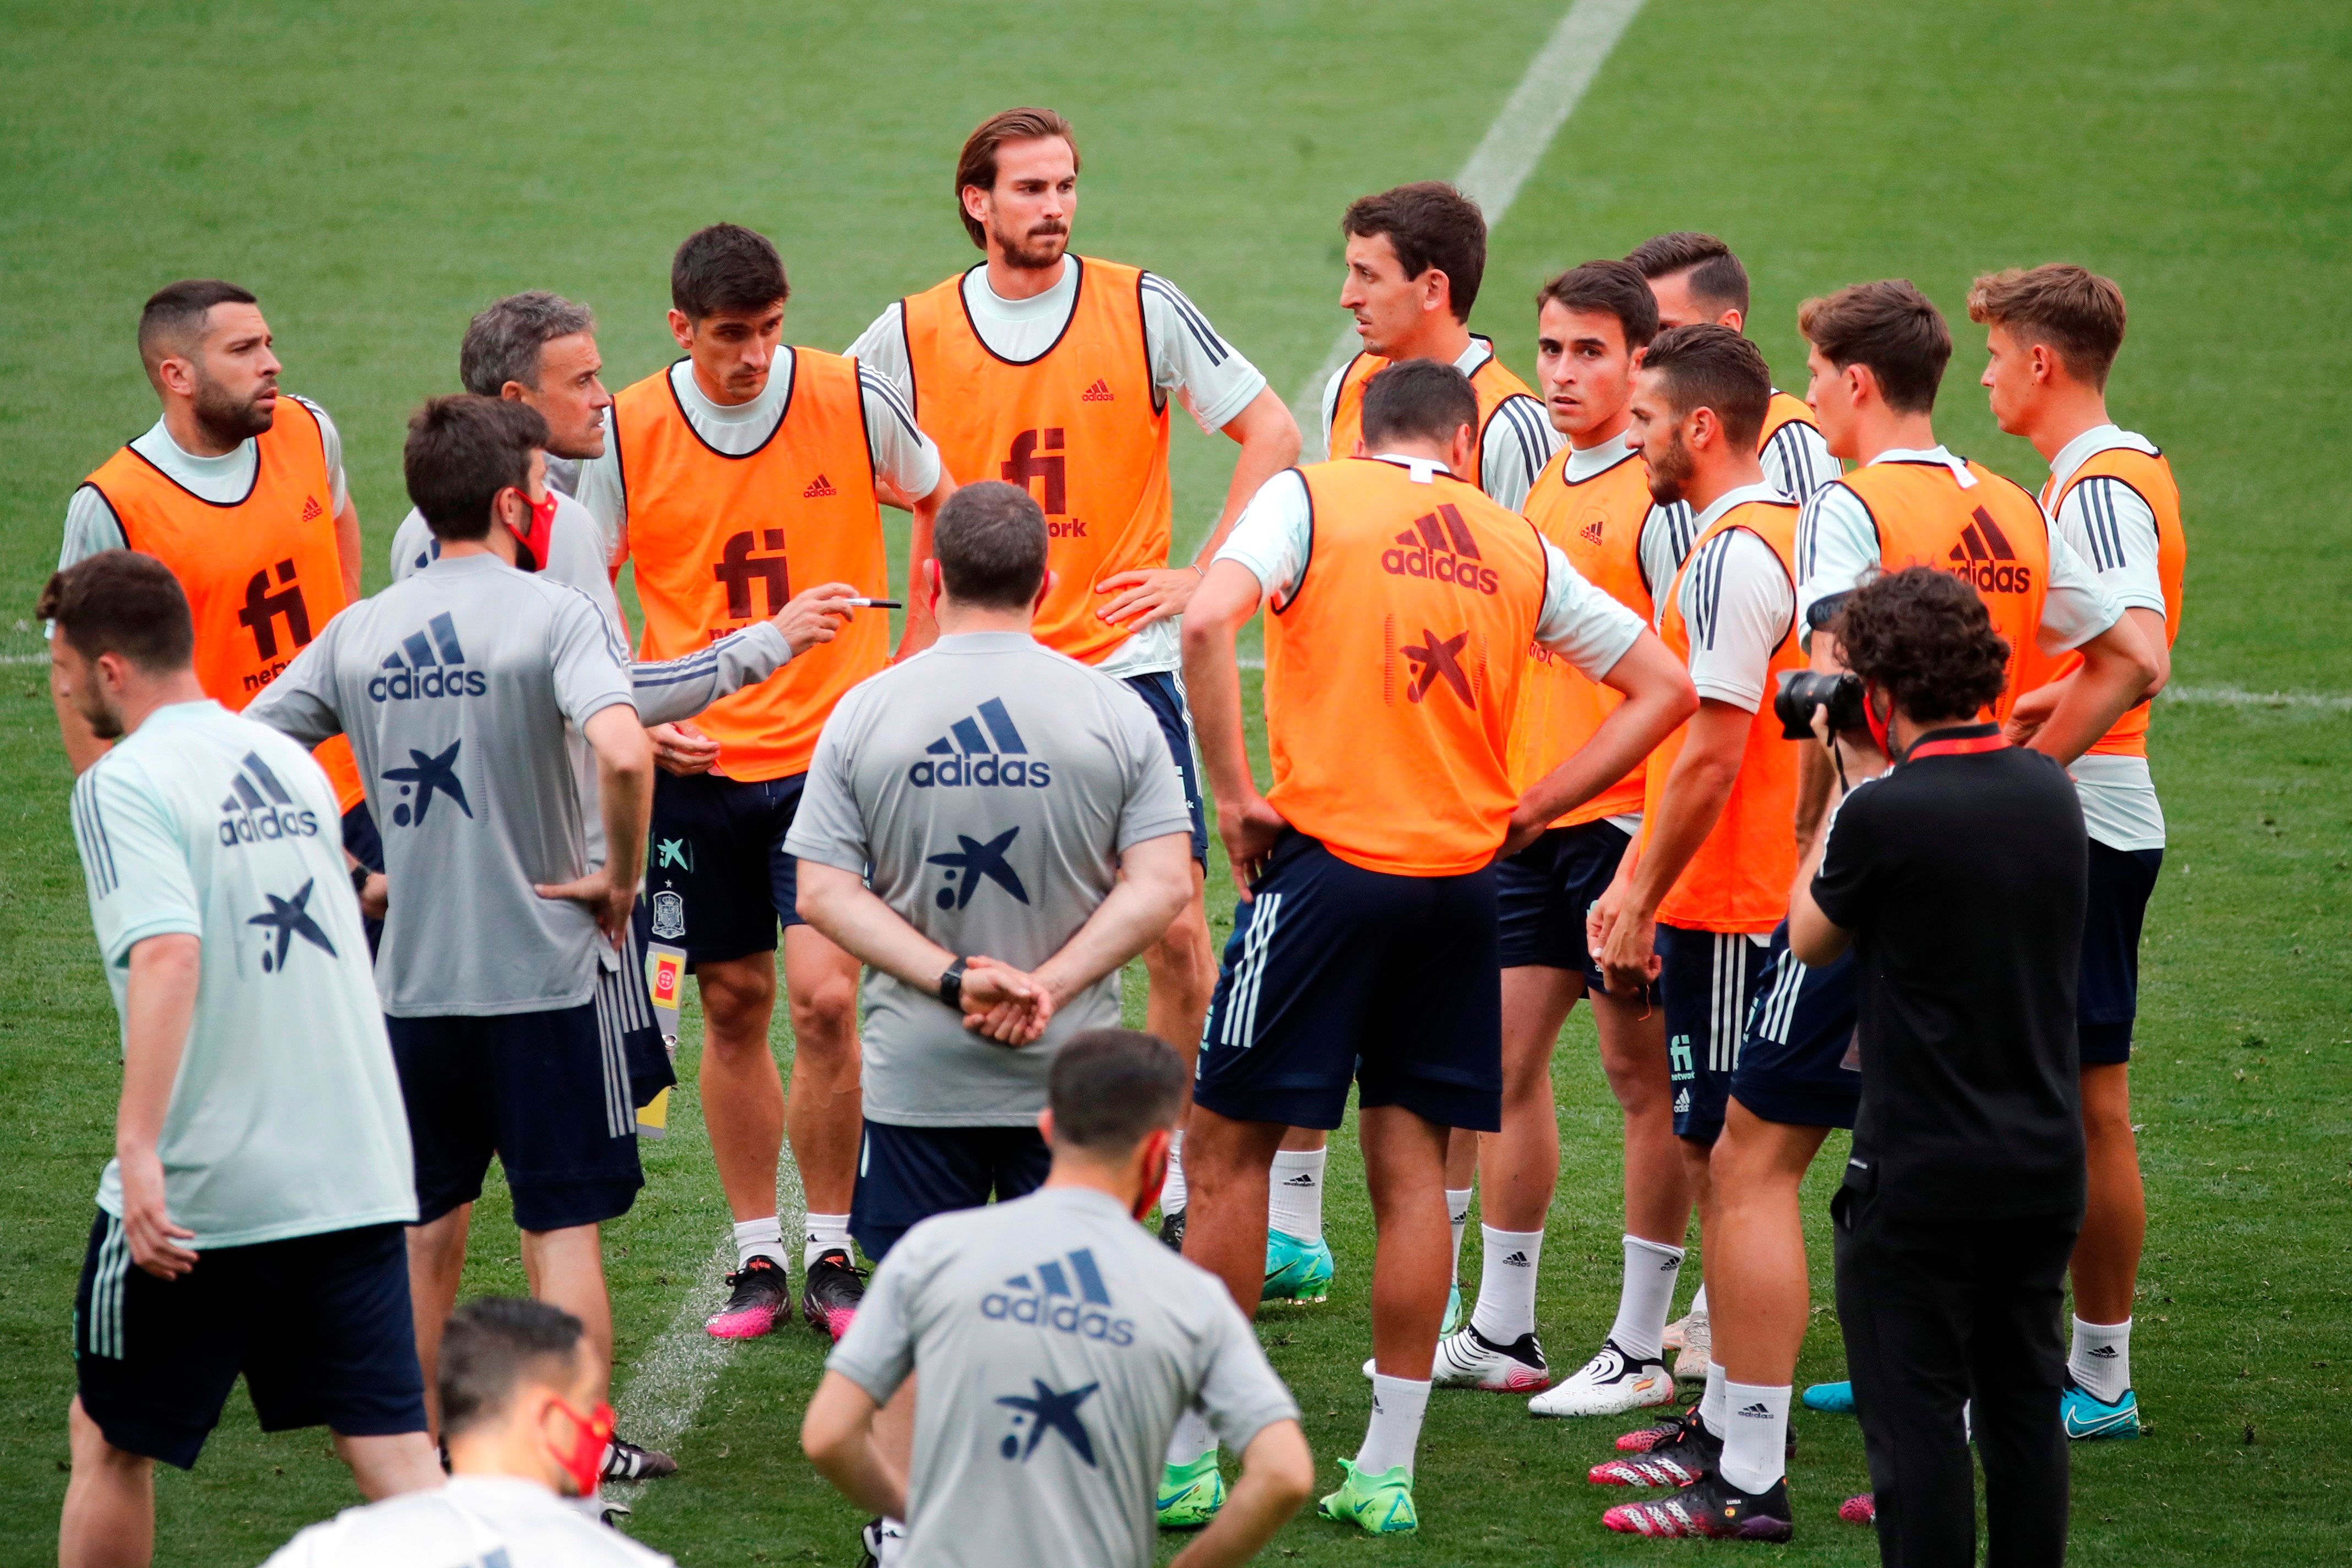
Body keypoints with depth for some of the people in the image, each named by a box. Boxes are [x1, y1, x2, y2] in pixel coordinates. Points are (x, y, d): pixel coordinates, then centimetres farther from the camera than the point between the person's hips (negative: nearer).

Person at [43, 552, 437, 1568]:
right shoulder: (290, 762, 13)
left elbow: (167, 955, -25)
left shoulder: (123, 783, -10)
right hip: (355, 1169, 6)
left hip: (202, 1188, -6)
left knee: (110, 1440, 12)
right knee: (389, 1443, 2)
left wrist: (139, 1148, -30)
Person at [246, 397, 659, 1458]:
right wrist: (622, 876, -12)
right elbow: (624, 754, -28)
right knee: (564, 1226, 4)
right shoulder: (552, 615, -11)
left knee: (425, 1230, 16)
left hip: (411, 982, 4)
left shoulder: (357, 633, 4)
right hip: (544, 973, -4)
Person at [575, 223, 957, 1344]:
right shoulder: (627, 434, -5)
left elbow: (941, 504, 12)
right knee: (732, 1006, 7)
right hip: (694, 760, 1)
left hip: (832, 750, -1)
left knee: (824, 996, -10)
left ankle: (832, 1254, 5)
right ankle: (757, 1258, 19)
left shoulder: (852, 401, -6)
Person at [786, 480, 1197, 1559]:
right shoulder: (1112, 712, -3)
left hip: (916, 1073, 0)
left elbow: (823, 892, -6)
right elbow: (1161, 884, -8)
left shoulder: (866, 712, -2)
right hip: (1071, 1074, 0)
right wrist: (1049, 986, -12)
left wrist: (952, 977, -12)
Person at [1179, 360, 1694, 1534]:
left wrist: (1234, 793, -9)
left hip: (1325, 862, -4)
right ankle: (1387, 1470, 10)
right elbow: (1663, 687, 13)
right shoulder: (1519, 547, 11)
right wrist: (1528, 811, 11)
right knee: (1410, 1162, 10)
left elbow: (1207, 623, -18)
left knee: (1231, 1147, 5)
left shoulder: (1311, 499, 0)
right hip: (1461, 878, 4)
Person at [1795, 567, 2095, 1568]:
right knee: (2025, 1403, 14)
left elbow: (1811, 941, -1)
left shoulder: (1885, 815, -18)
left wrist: (1842, 792, 6)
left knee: (1913, 1418, 0)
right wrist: (1872, 790, 15)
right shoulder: (2051, 793, 1)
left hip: (1921, 1175, -6)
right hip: (2046, 1159, 6)